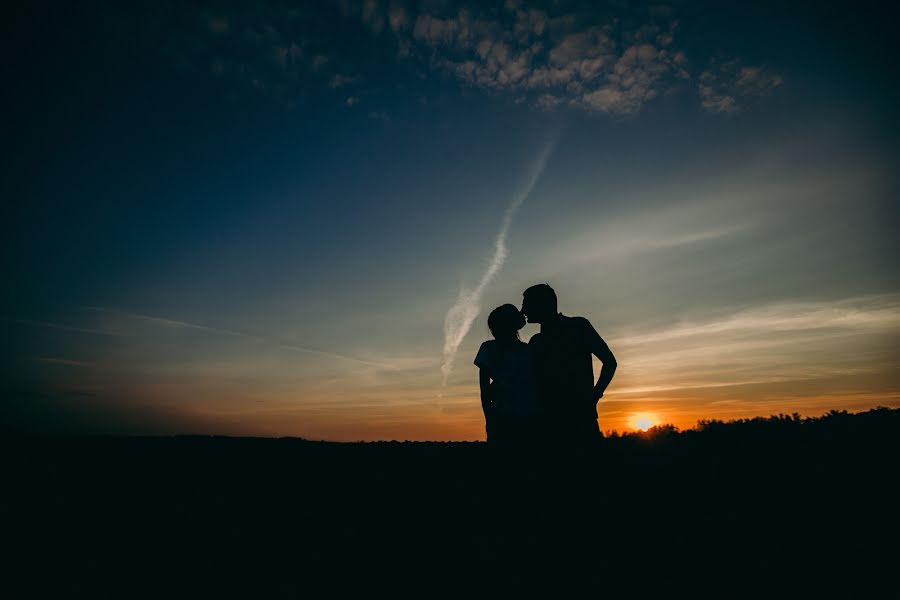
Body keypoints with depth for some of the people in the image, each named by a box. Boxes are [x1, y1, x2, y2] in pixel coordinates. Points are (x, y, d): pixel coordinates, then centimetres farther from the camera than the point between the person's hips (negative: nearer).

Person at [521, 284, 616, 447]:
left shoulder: (578, 326, 6)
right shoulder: (536, 342, 18)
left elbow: (610, 361, 4)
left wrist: (594, 396, -6)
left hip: (581, 420, -4)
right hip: (548, 422, 4)